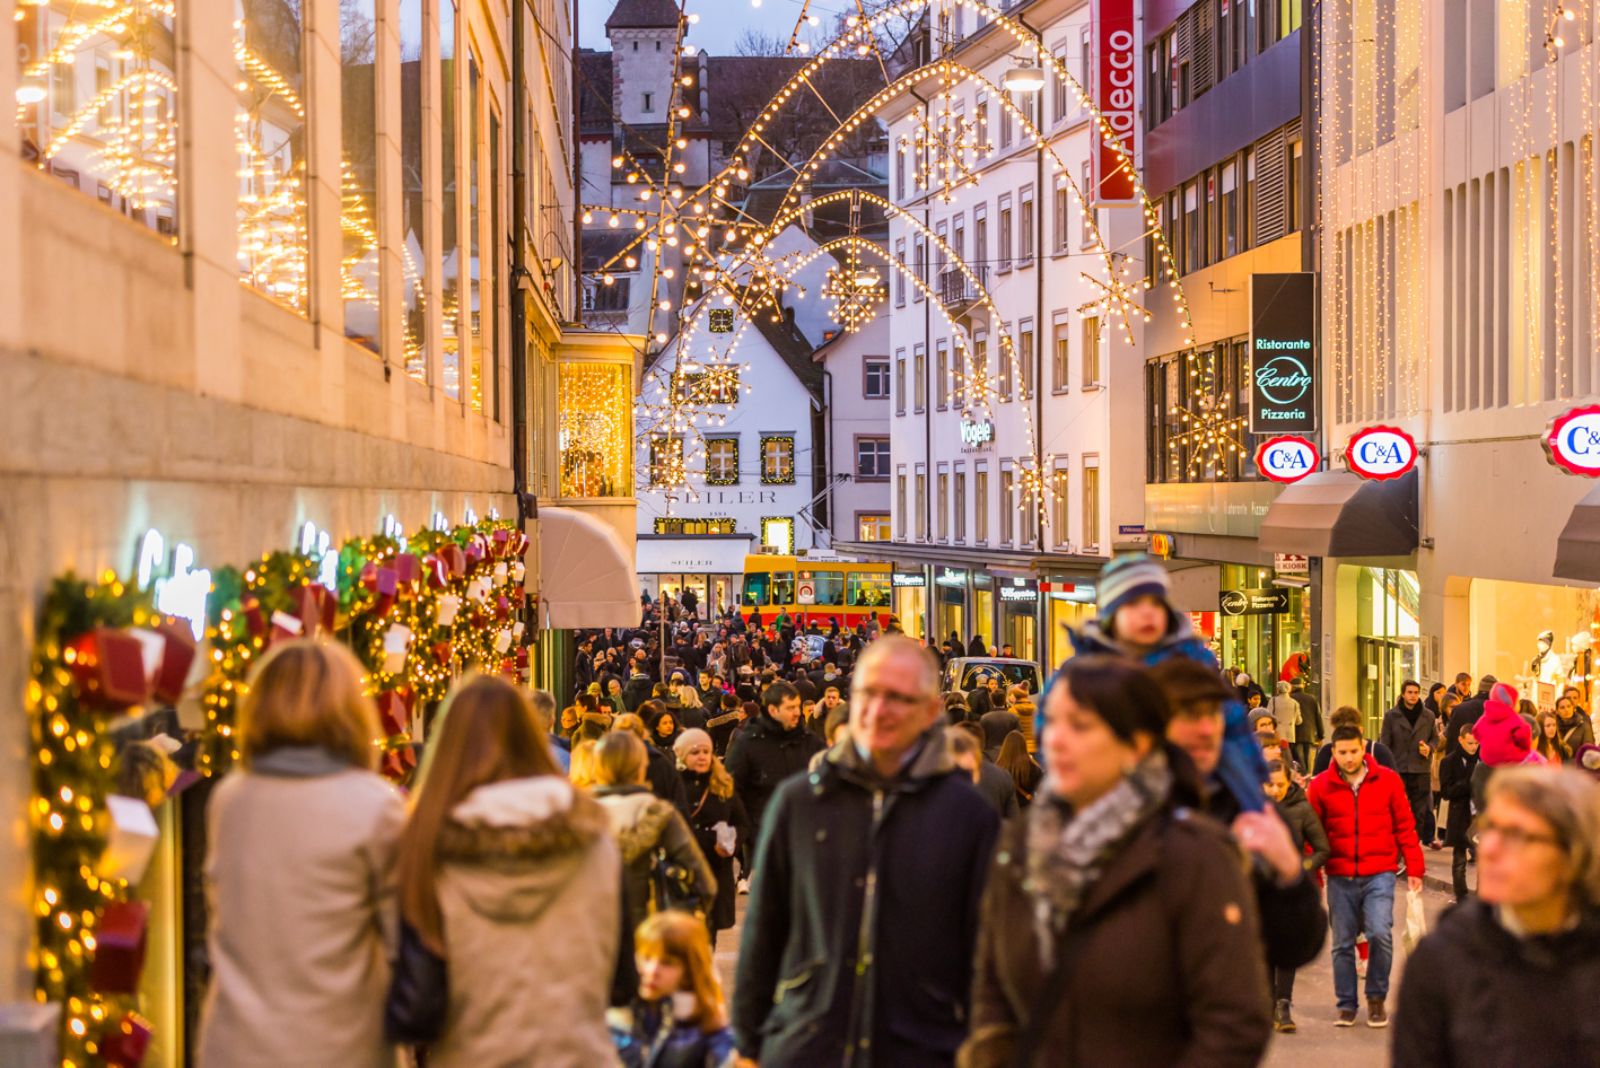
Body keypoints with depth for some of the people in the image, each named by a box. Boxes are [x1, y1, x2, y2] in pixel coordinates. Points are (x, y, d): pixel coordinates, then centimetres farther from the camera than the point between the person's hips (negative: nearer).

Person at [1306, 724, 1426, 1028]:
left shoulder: (1388, 780, 1)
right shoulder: (1321, 786, 1)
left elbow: (1405, 827, 5)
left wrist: (1414, 869, 3)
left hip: (1379, 874, -1)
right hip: (1340, 877, 1)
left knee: (1380, 933, -15)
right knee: (1342, 943, 7)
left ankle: (1377, 997, 6)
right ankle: (1346, 1005, 21)